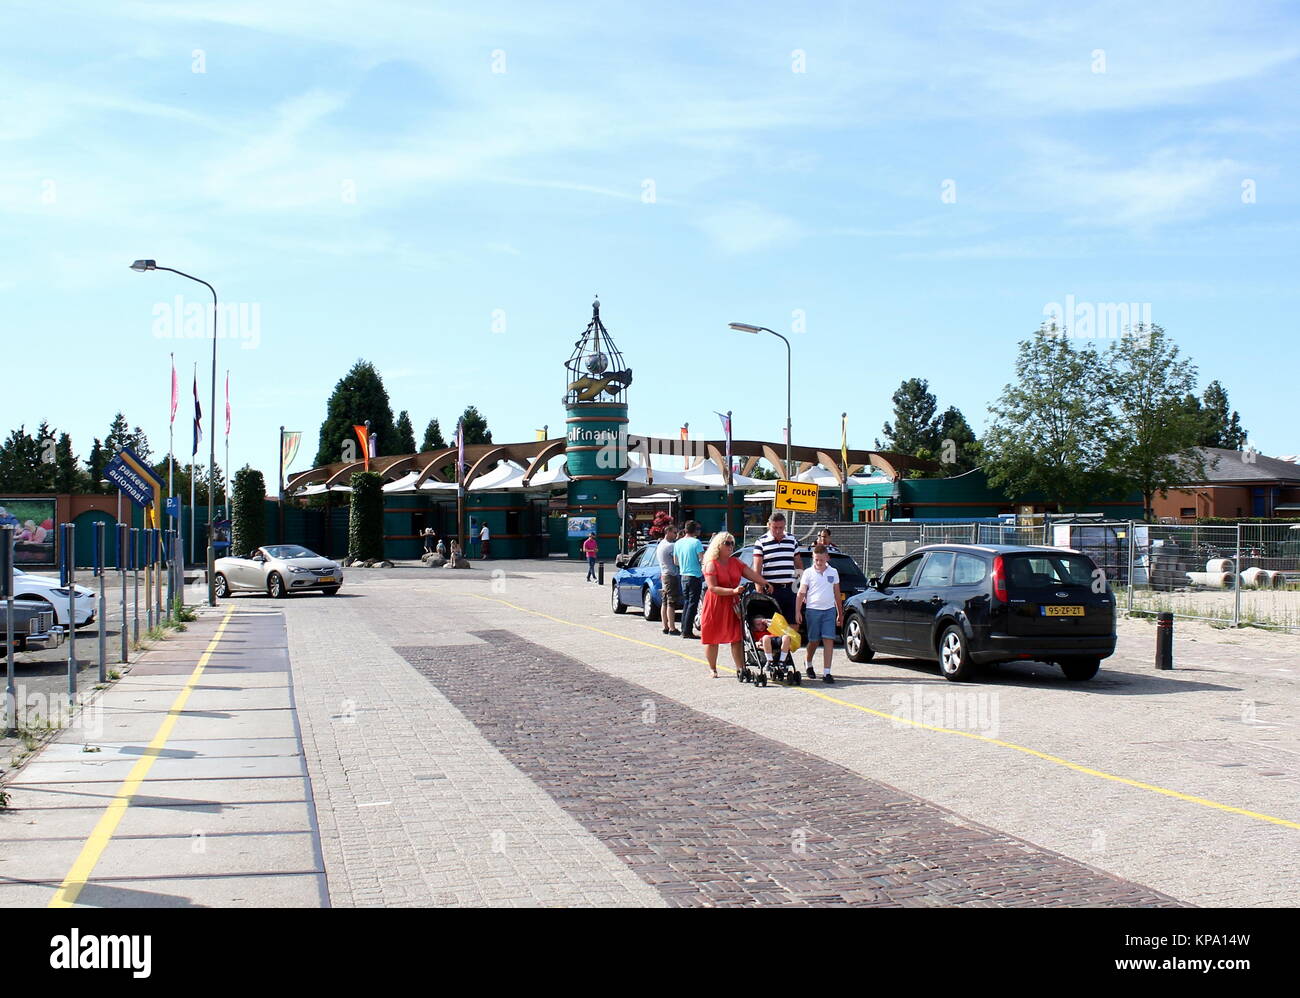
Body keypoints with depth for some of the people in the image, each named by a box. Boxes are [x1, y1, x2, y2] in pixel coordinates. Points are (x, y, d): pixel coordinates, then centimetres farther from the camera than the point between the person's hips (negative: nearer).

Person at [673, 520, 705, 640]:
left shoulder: (678, 543, 7)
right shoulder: (696, 542, -12)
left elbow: (675, 561, 14)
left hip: (683, 575, 7)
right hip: (695, 576, -7)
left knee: (686, 603, 16)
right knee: (693, 604, -3)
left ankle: (684, 629, 15)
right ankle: (687, 631, -6)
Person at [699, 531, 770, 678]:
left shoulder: (736, 562, 8)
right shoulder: (711, 564, -11)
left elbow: (751, 574, 0)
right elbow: (712, 588, -18)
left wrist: (765, 584, -16)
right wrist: (732, 591, -26)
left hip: (732, 604, 5)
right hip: (715, 605, -5)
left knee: (737, 638, -1)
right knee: (712, 638, 4)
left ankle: (741, 668, -1)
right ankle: (713, 669, 16)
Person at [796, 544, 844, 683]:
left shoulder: (833, 572, 9)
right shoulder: (808, 573, 1)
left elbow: (837, 594, 15)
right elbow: (801, 593, -1)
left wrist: (840, 613, 16)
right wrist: (797, 612, -9)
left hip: (829, 610, 2)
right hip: (813, 610, -2)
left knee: (829, 640, -7)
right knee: (814, 641, 6)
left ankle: (826, 673, -8)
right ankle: (808, 664, 34)